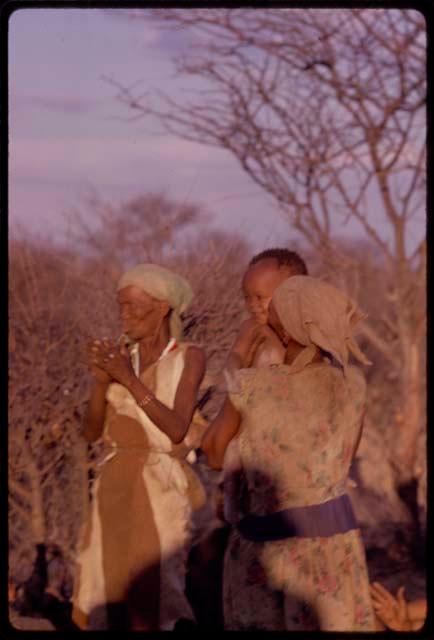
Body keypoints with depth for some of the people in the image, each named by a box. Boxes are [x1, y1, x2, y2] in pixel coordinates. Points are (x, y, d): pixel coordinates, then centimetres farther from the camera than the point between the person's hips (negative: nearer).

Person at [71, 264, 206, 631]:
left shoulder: (190, 357, -4)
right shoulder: (121, 356, 10)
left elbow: (177, 430, -15)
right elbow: (92, 432, 4)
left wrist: (129, 379, -20)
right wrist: (101, 379, -13)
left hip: (162, 492, -5)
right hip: (116, 489, 5)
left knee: (147, 616, -10)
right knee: (108, 610, 5)